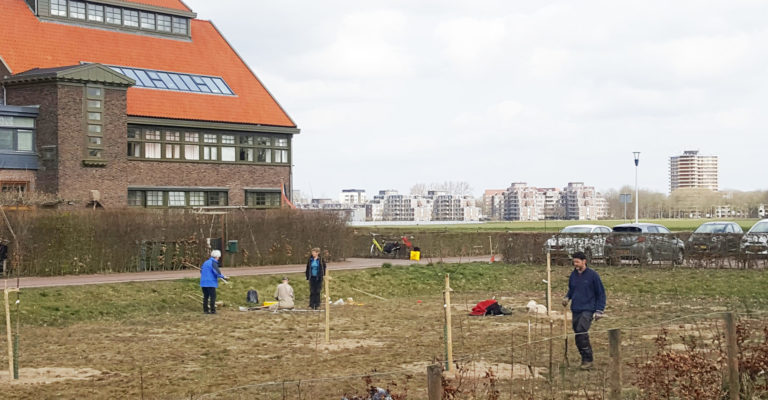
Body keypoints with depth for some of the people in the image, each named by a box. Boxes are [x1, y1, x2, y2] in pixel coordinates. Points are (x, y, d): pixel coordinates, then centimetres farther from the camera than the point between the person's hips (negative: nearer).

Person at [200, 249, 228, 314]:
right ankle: (212, 310, -5)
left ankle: (205, 310, 13)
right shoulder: (213, 263, -11)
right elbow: (217, 272, -20)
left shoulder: (206, 262, 15)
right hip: (211, 283, -8)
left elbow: (201, 270, 24)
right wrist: (223, 277, -12)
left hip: (203, 283, 8)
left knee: (205, 296, 12)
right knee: (213, 296, -3)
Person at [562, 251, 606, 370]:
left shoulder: (592, 275, -7)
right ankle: (585, 359, 17)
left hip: (588, 309, -6)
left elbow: (601, 293, -2)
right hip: (575, 310, 6)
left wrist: (599, 310, -6)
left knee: (581, 331, -22)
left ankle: (588, 360, -14)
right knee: (577, 333, 5)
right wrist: (567, 297, 3)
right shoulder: (573, 274, 8)